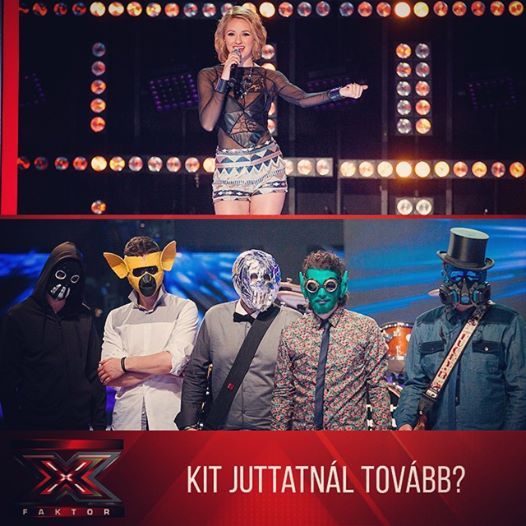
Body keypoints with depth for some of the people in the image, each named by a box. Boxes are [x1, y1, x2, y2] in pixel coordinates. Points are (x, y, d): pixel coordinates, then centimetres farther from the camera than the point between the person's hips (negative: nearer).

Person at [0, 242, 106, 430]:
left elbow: (94, 372, 9)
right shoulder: (18, 317, 0)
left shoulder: (84, 317, 7)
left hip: (79, 422, 2)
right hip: (34, 424, -2)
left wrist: (99, 422, 4)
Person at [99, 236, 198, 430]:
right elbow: (108, 378, -2)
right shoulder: (115, 318, 9)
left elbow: (175, 360, -13)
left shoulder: (184, 309, 1)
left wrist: (124, 364, -6)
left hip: (170, 419, -2)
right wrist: (160, 366, -9)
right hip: (127, 420, 2)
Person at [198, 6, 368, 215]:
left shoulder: (268, 78, 8)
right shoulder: (209, 76, 4)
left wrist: (341, 93, -20)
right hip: (229, 169, -1)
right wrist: (224, 79, -14)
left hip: (266, 165, 1)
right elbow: (207, 123, -8)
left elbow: (302, 98, -6)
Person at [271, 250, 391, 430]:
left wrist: (381, 428, -10)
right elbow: (282, 393, 4)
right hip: (301, 427, 2)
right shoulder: (291, 334, 2)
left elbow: (378, 389, -4)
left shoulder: (366, 328, -3)